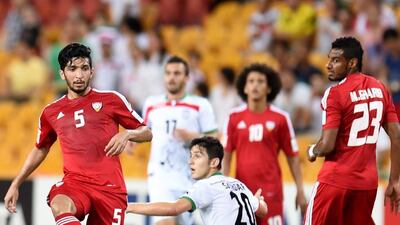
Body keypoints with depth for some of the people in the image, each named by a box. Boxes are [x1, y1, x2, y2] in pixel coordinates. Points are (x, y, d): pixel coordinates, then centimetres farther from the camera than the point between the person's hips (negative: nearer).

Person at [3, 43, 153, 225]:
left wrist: (126, 134, -13)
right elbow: (40, 149, 30)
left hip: (110, 187, 0)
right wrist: (15, 185, 28)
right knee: (60, 206, -34)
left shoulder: (111, 100, 5)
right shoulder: (51, 113, 13)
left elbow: (147, 133, 9)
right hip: (74, 182, 1)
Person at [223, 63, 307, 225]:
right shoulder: (235, 117, 5)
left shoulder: (280, 118, 1)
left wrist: (300, 191, 3)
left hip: (271, 191, -2)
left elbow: (293, 157, 5)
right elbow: (226, 155, 7)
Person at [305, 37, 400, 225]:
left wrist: (312, 151, 5)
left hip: (336, 181, -6)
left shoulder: (335, 94, -12)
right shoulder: (380, 89, 8)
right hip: (367, 183, 6)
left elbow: (328, 145, -17)